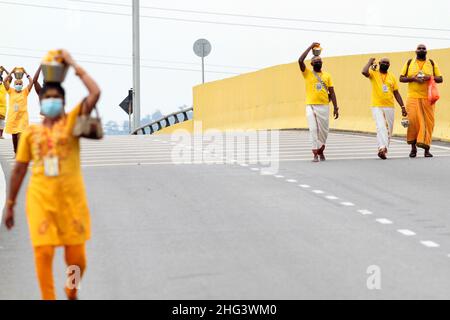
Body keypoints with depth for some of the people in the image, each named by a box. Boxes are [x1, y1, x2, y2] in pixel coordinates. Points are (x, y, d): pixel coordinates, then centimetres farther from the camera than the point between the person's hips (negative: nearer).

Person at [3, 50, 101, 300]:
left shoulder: (72, 120, 4)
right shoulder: (31, 132, 8)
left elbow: (96, 93, -10)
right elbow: (20, 169, 13)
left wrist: (73, 65, -3)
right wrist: (10, 205, 12)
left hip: (72, 198, -1)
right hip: (40, 199, 1)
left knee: (77, 257, 3)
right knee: (43, 253, -10)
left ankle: (72, 292, 32)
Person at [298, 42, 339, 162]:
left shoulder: (327, 75, 12)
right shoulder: (307, 73, 5)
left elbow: (332, 92, 9)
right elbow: (300, 61, -11)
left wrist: (336, 108, 2)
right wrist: (310, 47, -7)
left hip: (324, 106, 2)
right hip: (311, 106, -2)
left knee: (324, 130, 6)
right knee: (313, 130, -9)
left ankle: (321, 151, 27)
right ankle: (315, 154, -8)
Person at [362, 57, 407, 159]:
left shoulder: (392, 77, 12)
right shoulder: (374, 74, 3)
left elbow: (396, 93, 14)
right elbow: (364, 72, -20)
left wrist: (402, 107, 7)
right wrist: (370, 63, -3)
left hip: (389, 107, 4)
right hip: (377, 106, -4)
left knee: (389, 130, 5)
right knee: (381, 127, -20)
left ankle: (383, 150, 14)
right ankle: (382, 148, -33)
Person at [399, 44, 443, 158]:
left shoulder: (432, 63, 11)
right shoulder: (409, 63, 11)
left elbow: (440, 79, 10)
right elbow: (401, 78, 8)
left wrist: (430, 77, -10)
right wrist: (413, 78, -9)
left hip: (428, 98, 0)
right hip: (413, 97, 0)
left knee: (427, 123, -4)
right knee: (413, 121, -8)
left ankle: (426, 149, 0)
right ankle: (413, 147, 6)